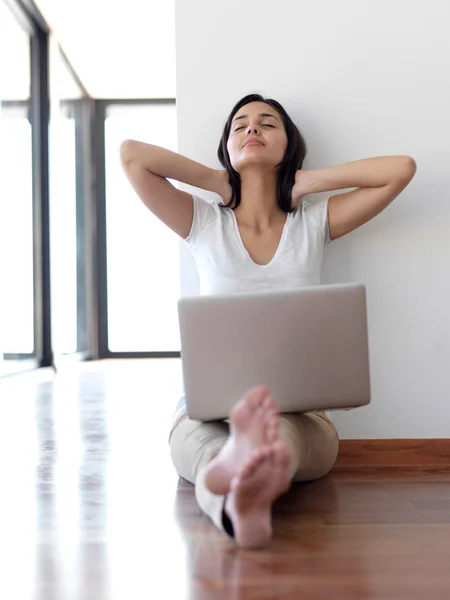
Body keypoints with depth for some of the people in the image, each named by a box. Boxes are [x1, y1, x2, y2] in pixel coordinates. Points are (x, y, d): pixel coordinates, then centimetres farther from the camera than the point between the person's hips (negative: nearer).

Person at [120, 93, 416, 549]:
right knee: (202, 442, -37)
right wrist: (218, 181, 9)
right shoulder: (205, 224, 10)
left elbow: (402, 168, 5)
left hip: (300, 413, 1)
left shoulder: (313, 224, 12)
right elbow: (131, 154, 1)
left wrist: (308, 181, 9)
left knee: (281, 429, -38)